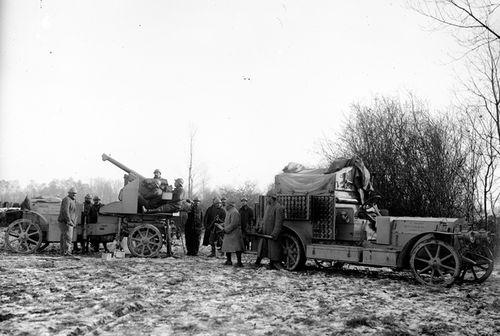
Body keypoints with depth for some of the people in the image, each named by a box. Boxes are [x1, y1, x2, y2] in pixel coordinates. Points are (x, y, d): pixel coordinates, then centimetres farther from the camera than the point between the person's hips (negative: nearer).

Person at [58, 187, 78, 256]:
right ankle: (66, 251, -17)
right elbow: (65, 211, -23)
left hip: (70, 222, 10)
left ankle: (63, 251, 15)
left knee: (64, 237, 11)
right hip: (65, 222, -10)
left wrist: (74, 222, 17)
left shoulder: (73, 201, 19)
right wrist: (69, 221, -24)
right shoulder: (67, 199, -12)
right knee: (67, 237, -15)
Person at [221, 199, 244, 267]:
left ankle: (239, 262, -4)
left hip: (234, 233, -10)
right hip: (228, 233, 10)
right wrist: (225, 228, 10)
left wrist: (226, 230, -17)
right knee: (227, 247, 13)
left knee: (236, 248, -7)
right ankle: (228, 261, 24)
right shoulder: (228, 211, 15)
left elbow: (233, 224, -22)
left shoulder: (234, 212, -17)